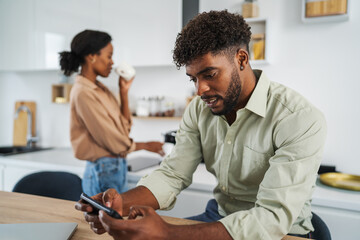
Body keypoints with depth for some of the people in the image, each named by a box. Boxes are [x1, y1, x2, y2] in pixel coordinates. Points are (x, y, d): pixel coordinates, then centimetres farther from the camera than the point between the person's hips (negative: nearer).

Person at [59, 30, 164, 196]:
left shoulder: (100, 88, 10)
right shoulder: (83, 93, -16)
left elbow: (125, 128, 9)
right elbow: (111, 140, -16)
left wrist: (124, 92, 3)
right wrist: (146, 146, -1)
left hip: (117, 168, 9)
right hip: (103, 171, -9)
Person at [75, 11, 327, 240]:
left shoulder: (301, 120, -22)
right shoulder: (199, 110, -2)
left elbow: (273, 218, -28)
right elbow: (172, 174, -5)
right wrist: (121, 202, -26)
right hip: (218, 215, 5)